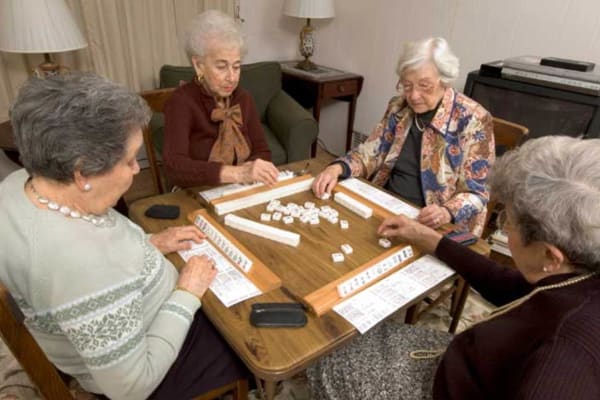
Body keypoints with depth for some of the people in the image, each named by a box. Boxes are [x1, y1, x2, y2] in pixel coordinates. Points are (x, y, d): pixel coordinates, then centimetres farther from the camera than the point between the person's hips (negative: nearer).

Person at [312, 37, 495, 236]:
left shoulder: (473, 119, -12)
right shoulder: (398, 107, 2)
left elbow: (476, 192, -10)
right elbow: (371, 152, 6)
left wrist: (447, 212, -31)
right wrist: (337, 168, -14)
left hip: (432, 226, -4)